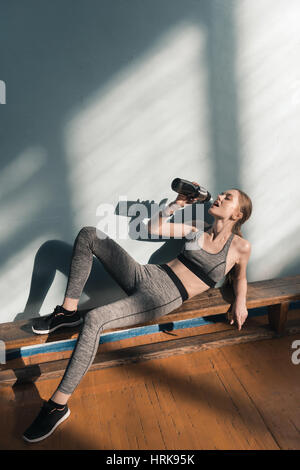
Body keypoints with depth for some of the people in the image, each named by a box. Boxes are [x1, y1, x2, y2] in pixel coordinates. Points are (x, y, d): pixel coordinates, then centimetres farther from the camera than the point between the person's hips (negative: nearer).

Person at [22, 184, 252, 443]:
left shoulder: (240, 247, 4)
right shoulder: (197, 231, 15)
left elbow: (240, 277, 21)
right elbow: (153, 227, 18)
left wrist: (240, 301, 3)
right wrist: (177, 203, 11)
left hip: (164, 299, -6)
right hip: (145, 275, 7)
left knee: (94, 319, -31)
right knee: (88, 234, -5)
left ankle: (58, 405, -17)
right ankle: (68, 312, -2)